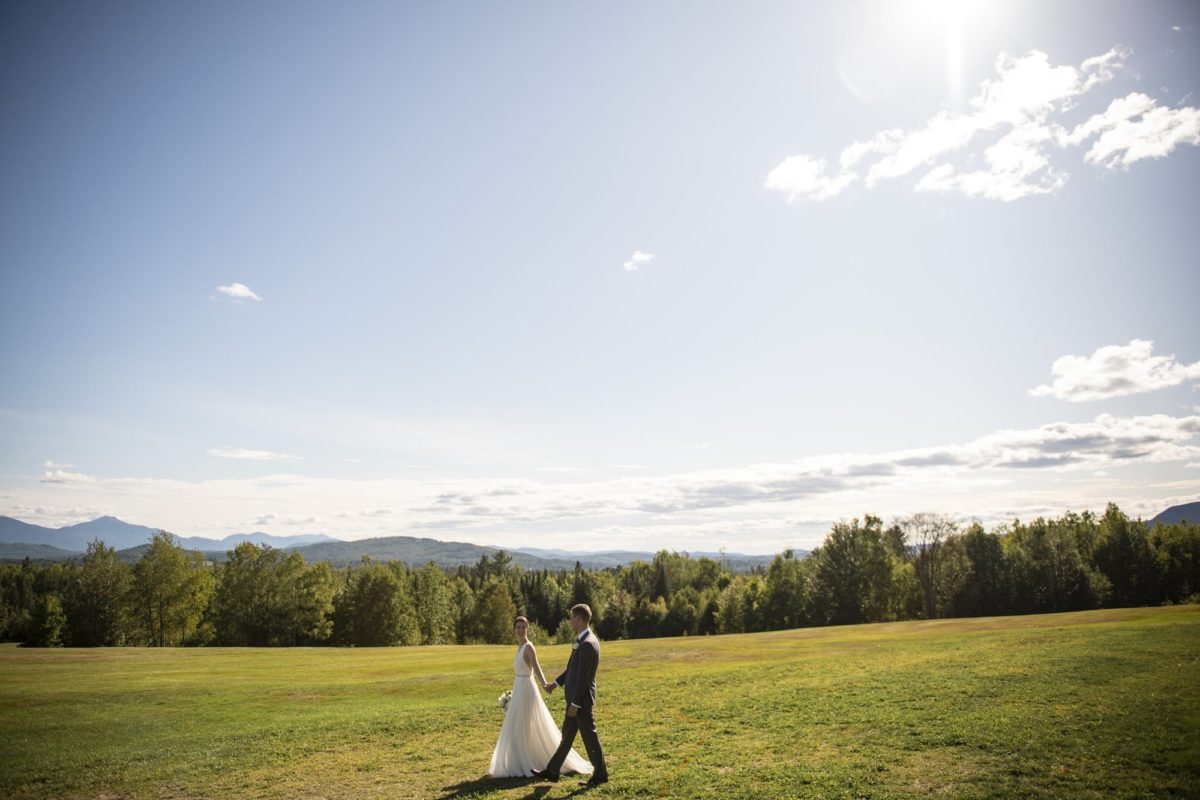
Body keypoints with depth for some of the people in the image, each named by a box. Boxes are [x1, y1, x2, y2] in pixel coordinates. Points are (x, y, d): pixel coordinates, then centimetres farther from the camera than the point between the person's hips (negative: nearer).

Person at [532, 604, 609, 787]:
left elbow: (583, 677, -24)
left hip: (581, 699, -10)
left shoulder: (587, 644, -23)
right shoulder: (584, 640, 9)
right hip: (576, 697, 10)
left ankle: (600, 775, 15)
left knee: (589, 737, 3)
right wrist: (556, 683, 20)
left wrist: (575, 703, -20)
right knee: (567, 735, 16)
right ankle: (552, 771, 26)